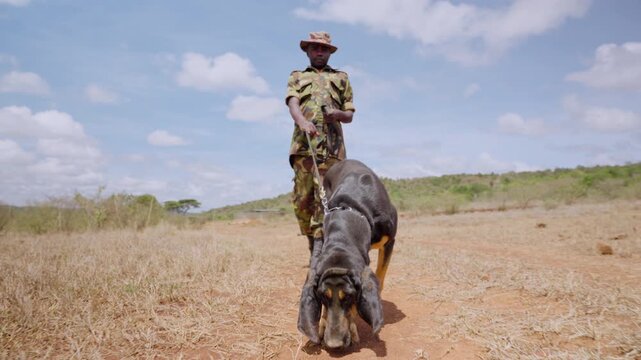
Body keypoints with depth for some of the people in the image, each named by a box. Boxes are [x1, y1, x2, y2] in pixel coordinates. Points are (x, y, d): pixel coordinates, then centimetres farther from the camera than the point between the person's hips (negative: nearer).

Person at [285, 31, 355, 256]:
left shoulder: (341, 78, 24)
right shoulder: (297, 77, 23)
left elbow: (350, 115, 20)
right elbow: (292, 103, 1)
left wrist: (338, 114, -5)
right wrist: (303, 122, -21)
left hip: (331, 147, 0)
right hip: (303, 145, 1)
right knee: (302, 198, -3)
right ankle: (313, 246, 8)